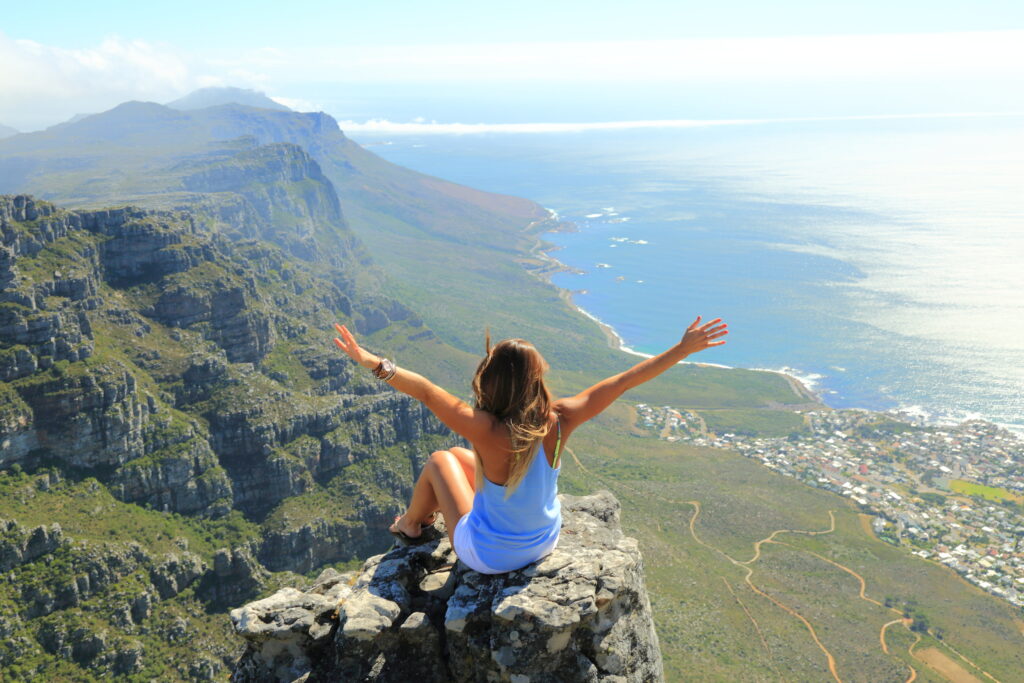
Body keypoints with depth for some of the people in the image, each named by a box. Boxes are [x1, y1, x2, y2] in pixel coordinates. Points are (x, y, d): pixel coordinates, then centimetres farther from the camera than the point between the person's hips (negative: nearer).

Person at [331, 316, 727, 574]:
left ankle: (411, 526, 46)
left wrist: (370, 361, -29)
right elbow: (623, 381, -18)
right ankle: (430, 513, 54)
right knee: (462, 456, 24)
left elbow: (426, 391, -35)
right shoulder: (559, 422, -24)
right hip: (544, 544, 5)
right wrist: (684, 349, -11)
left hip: (487, 557, -4)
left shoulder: (489, 434, -36)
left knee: (440, 461, 19)